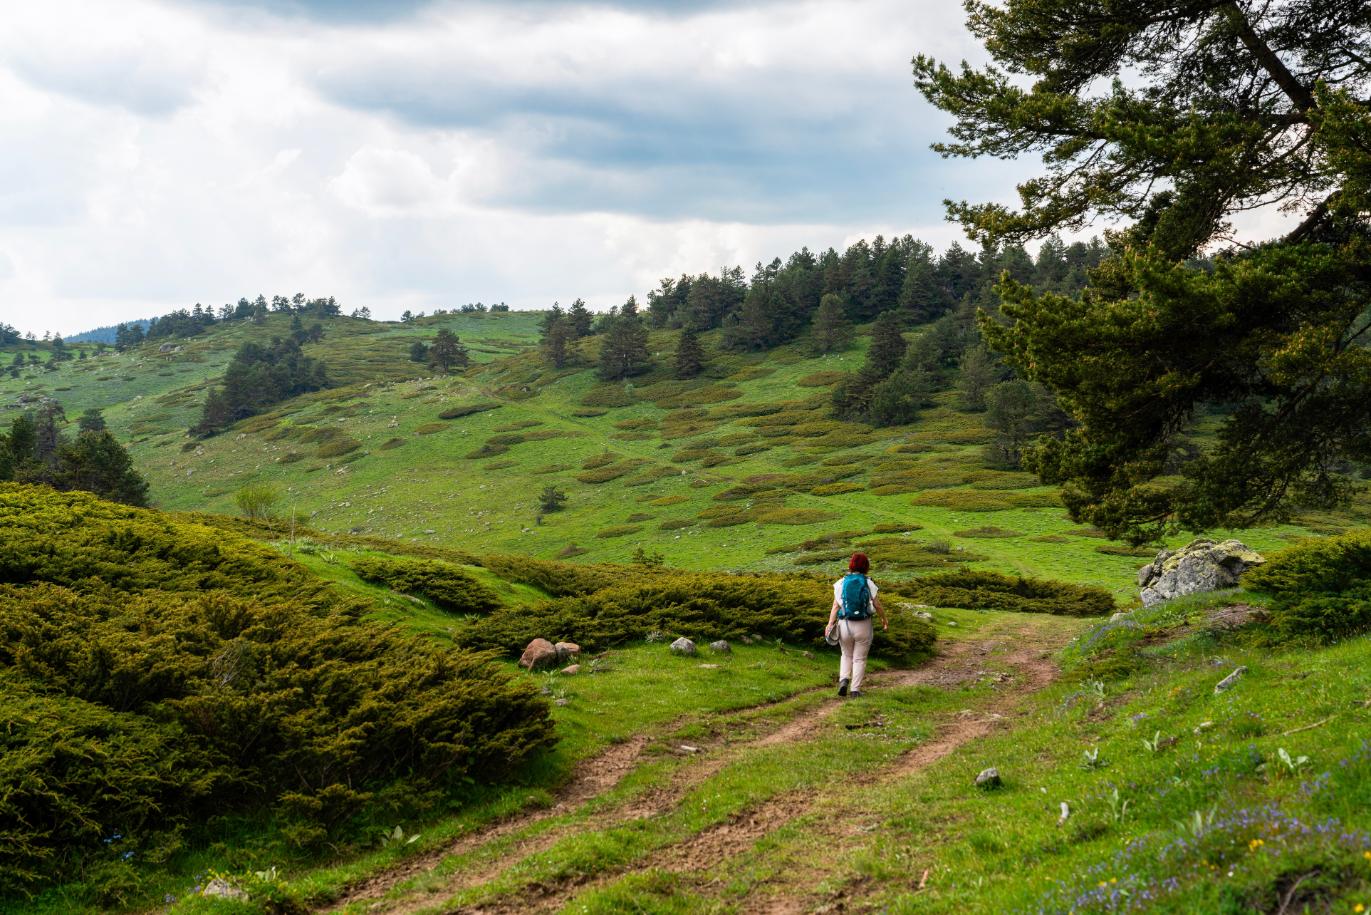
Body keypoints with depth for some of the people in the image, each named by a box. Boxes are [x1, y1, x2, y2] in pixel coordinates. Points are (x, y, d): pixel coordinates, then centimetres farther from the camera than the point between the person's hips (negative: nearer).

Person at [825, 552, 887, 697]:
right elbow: (877, 605, 1)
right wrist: (884, 619, 17)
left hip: (845, 625, 1)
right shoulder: (869, 584, -6)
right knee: (859, 658, 11)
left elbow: (836, 605, -8)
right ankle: (855, 689, 8)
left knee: (847, 655, 21)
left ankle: (844, 679, -1)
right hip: (863, 625, -1)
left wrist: (830, 624, -9)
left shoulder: (841, 583, -3)